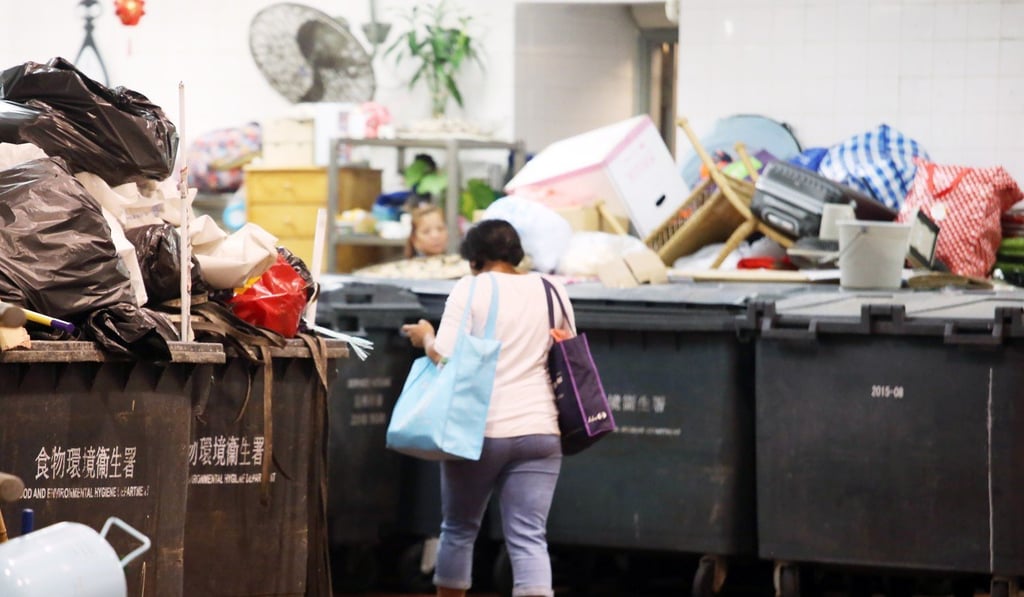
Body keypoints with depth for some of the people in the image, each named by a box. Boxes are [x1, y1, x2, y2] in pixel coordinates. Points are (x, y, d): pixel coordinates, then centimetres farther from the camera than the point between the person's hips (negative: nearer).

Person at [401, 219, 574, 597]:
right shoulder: (552, 292, 9)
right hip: (539, 431, 3)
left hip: (480, 428, -3)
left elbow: (445, 356, -11)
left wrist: (425, 338, 7)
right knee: (529, 538, -3)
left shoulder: (471, 289, -4)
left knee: (459, 528, 16)